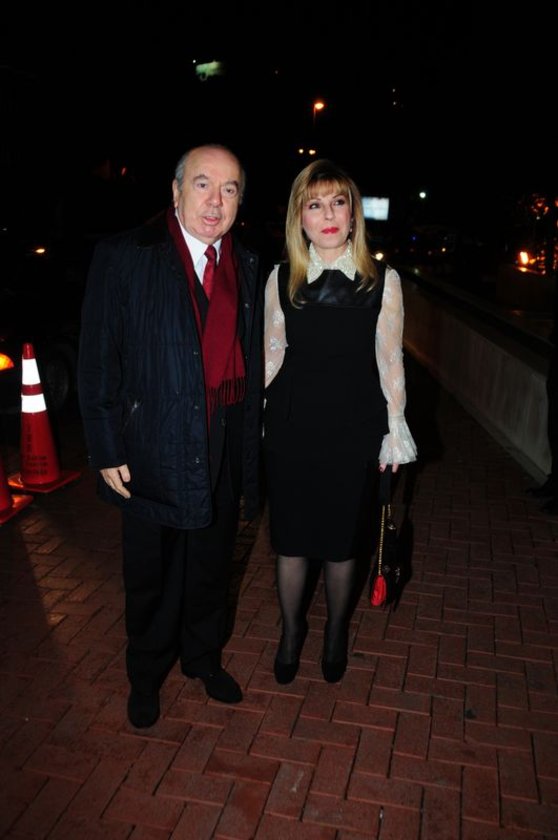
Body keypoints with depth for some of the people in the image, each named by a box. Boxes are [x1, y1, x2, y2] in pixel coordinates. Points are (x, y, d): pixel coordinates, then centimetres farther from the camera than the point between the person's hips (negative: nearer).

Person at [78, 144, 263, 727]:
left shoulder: (247, 267, 5)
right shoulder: (123, 257, -9)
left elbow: (251, 360, 7)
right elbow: (97, 362, -9)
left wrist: (250, 446, 5)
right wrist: (107, 451, -11)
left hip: (225, 449, 4)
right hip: (154, 450, -4)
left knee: (211, 565, 20)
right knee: (152, 574, 14)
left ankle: (204, 657, 46)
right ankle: (146, 675, 40)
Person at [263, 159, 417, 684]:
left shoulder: (383, 281, -6)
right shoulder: (280, 279, -3)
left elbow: (389, 360, -1)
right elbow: (272, 354, 5)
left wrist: (395, 430, 2)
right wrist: (256, 420, 5)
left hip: (353, 428, -1)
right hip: (292, 425, 1)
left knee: (342, 539, 13)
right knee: (291, 537, 13)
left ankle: (336, 630, 41)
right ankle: (291, 629, 39)